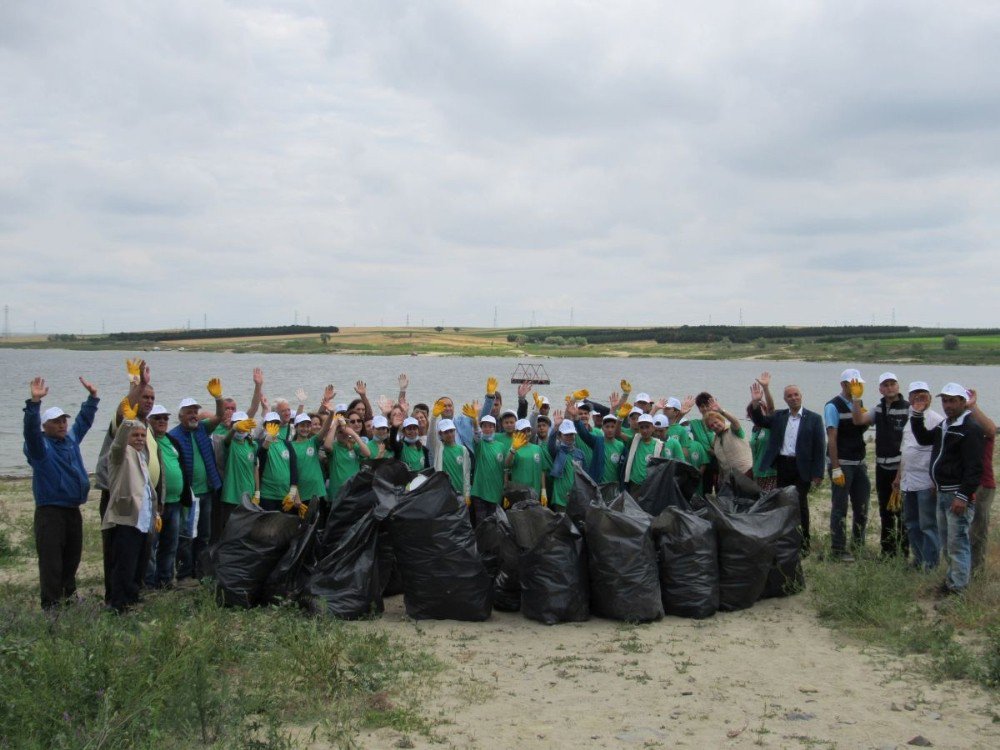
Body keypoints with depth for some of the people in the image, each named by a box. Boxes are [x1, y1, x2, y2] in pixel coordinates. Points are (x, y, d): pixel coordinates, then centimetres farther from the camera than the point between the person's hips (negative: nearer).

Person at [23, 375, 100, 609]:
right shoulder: (40, 445, -8)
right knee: (51, 561, -8)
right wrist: (34, 402, -39)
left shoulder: (71, 438, 12)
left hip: (73, 510, 7)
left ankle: (69, 597, 29)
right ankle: (51, 605, -6)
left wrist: (93, 396, 23)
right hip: (50, 511, -7)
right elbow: (31, 428, -26)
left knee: (72, 557, 16)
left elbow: (84, 420, 26)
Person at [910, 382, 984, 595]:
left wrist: (964, 496, -24)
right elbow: (924, 439, 28)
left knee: (957, 542, -7)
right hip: (942, 493, 10)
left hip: (959, 495, -10)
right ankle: (952, 578, 25)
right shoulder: (945, 425, 15)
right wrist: (917, 415, 15)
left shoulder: (971, 428, -15)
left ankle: (957, 588, -4)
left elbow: (974, 467, -20)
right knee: (946, 542, 16)